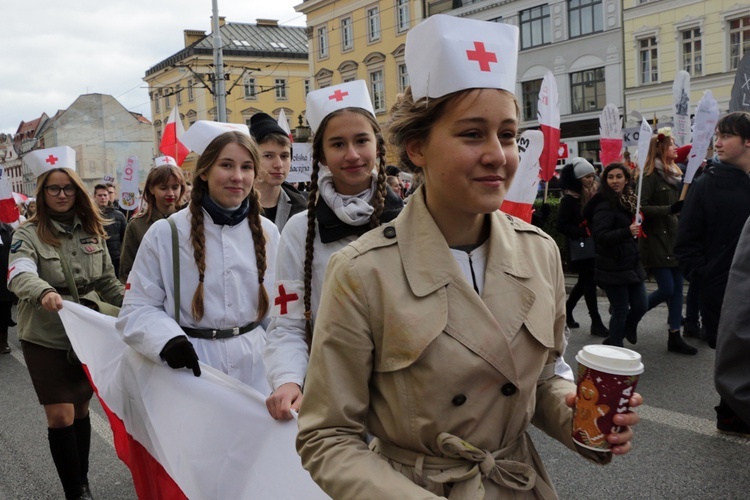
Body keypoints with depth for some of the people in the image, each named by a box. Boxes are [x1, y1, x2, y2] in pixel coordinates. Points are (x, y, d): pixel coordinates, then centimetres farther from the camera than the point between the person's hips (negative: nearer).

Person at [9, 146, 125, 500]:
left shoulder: (92, 231, 3)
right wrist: (45, 292, -48)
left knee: (81, 410, 15)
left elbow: (107, 281, 12)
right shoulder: (28, 234, -9)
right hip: (45, 338, -3)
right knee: (61, 417, -2)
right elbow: (19, 275, -28)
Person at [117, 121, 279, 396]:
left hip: (255, 366, 3)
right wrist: (168, 340, -24)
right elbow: (137, 308, -5)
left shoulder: (267, 232, 4)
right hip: (192, 366, -3)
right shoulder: (165, 233, -8)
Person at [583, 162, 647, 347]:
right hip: (613, 268, -8)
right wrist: (627, 231, -36)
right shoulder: (605, 205, -15)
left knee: (640, 306, 10)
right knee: (621, 310, -1)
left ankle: (624, 331, 37)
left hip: (631, 264, 8)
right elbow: (601, 236, -27)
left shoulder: (628, 201, 12)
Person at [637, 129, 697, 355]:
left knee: (677, 288, 7)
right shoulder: (651, 175, -12)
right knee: (667, 289, -8)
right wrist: (669, 209, -26)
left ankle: (675, 337, 14)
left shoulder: (675, 173, 14)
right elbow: (641, 208, -21)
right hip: (656, 241, -8)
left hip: (674, 238, 8)